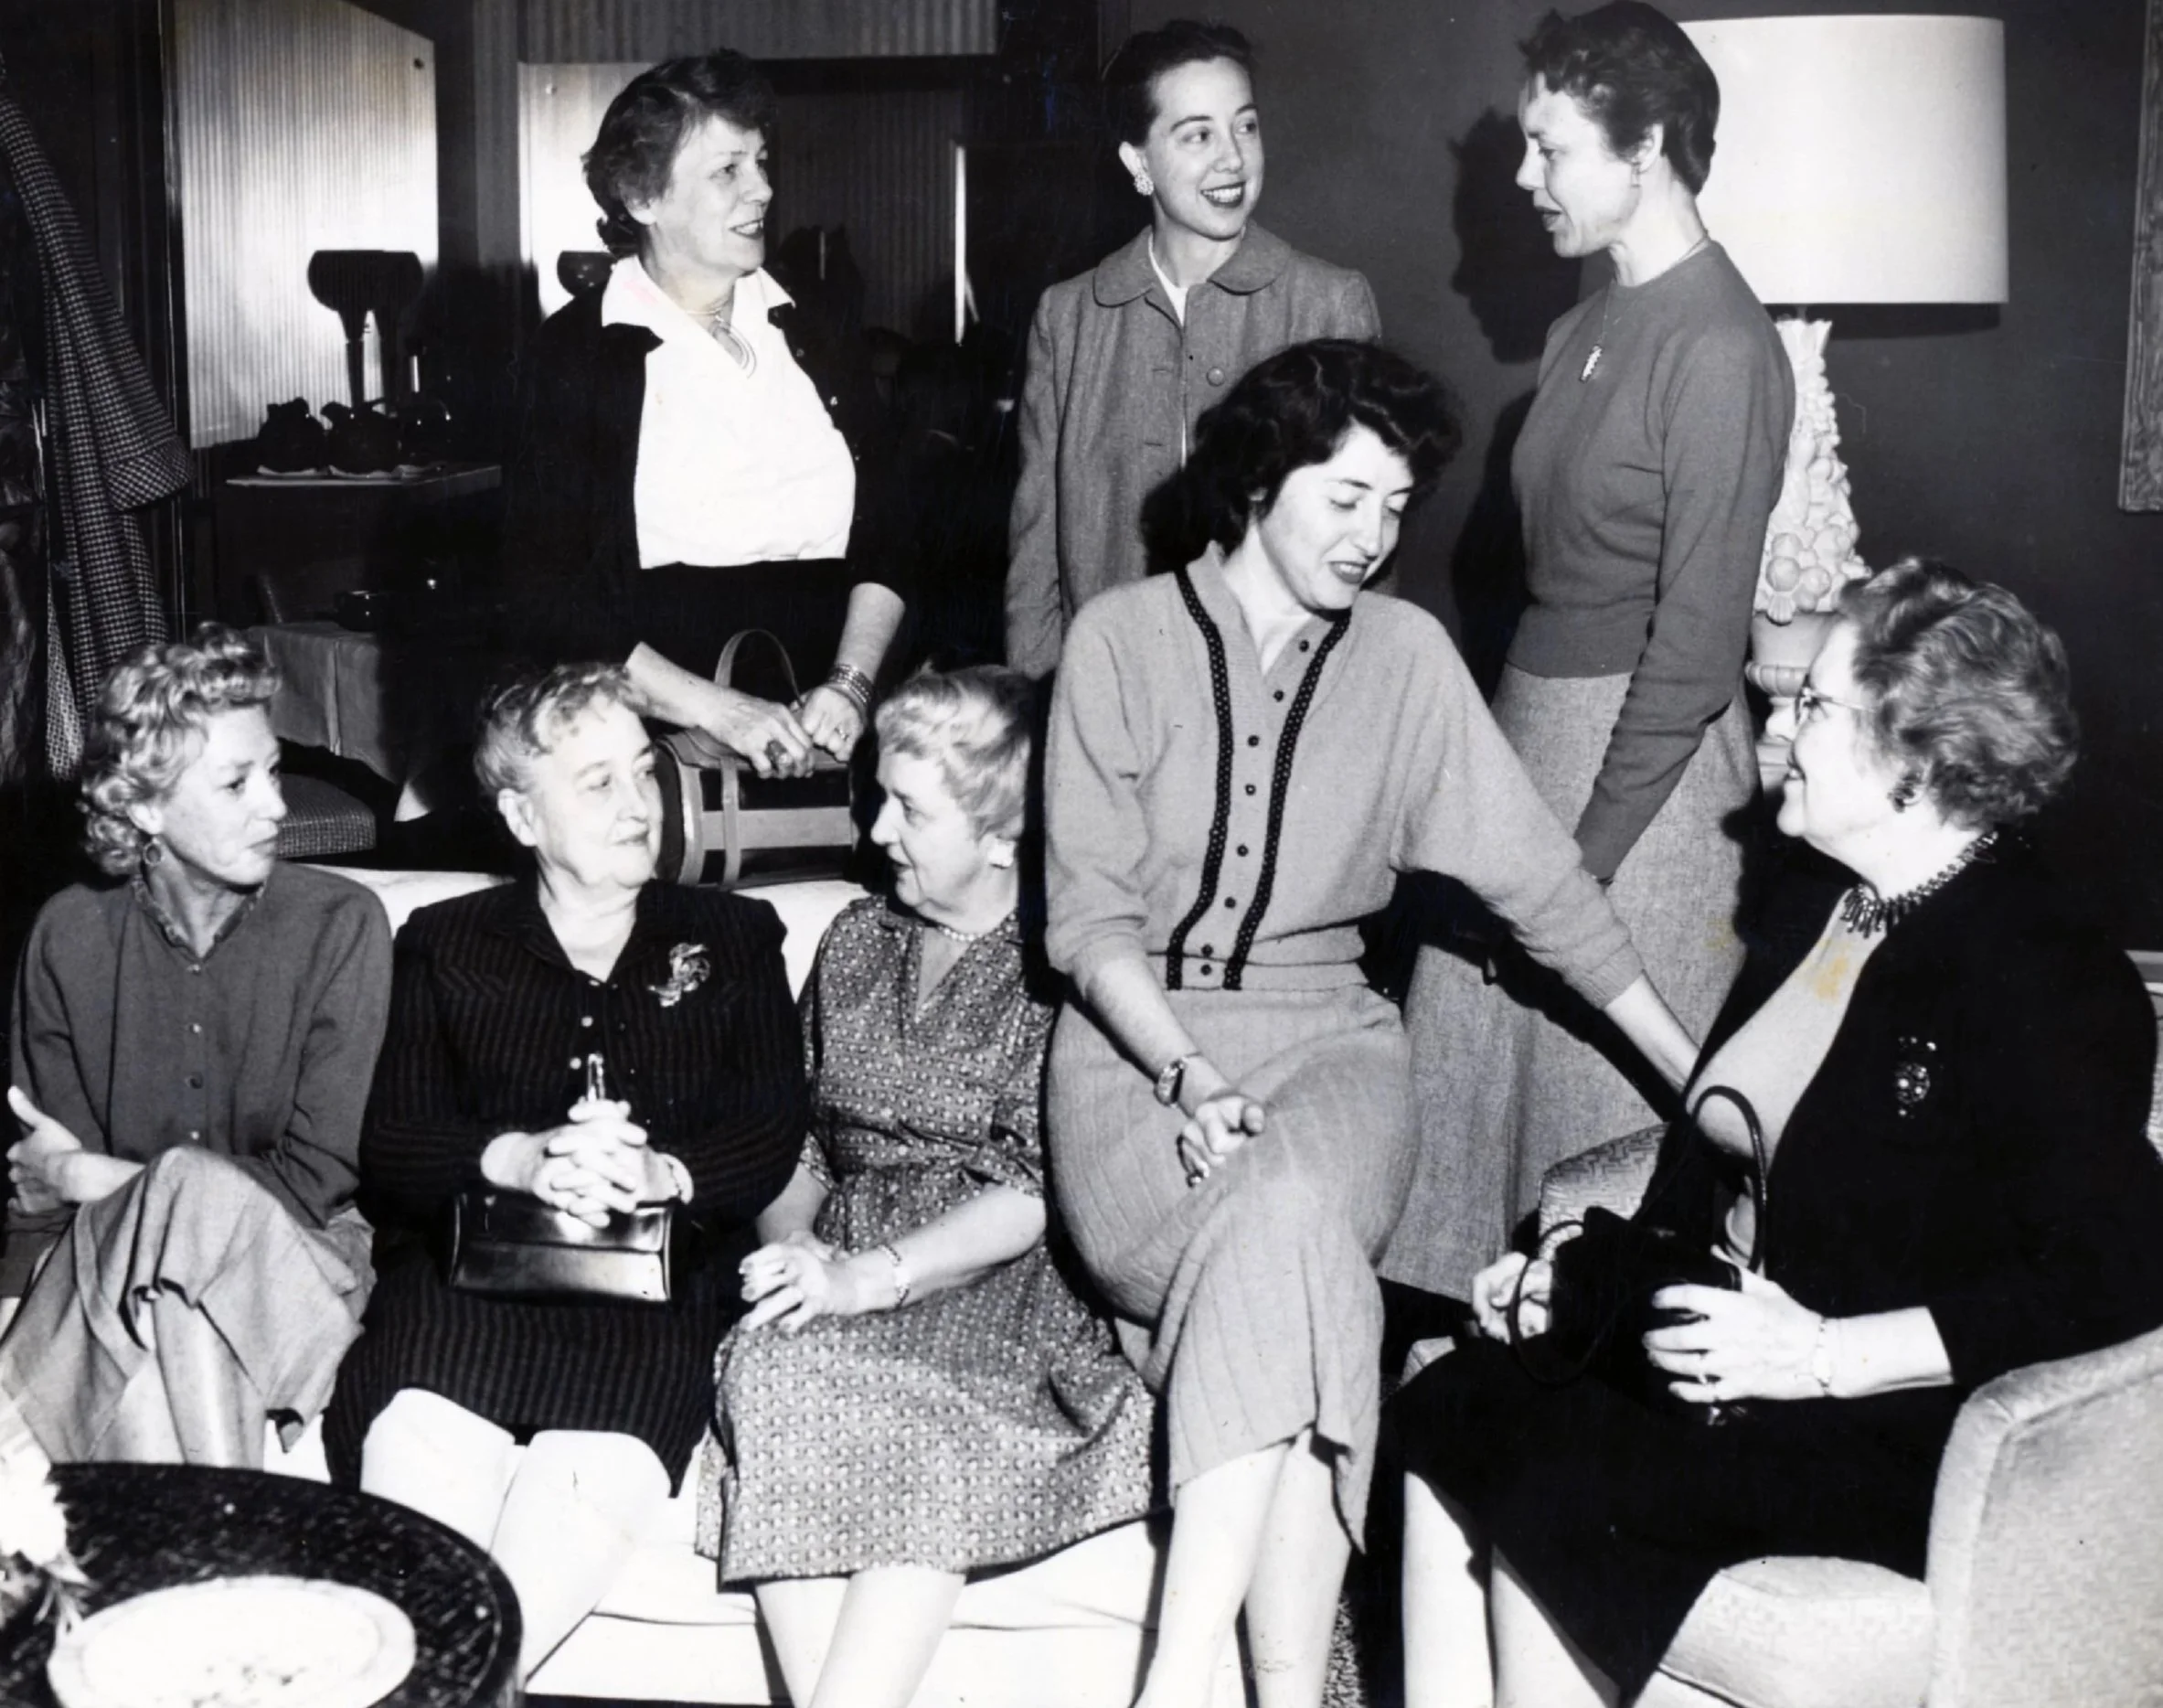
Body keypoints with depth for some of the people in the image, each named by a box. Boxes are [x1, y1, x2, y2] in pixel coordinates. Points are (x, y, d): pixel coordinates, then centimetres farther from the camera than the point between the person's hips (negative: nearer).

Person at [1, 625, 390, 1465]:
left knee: (197, 1196, -33)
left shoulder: (340, 924, -6)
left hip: (294, 1266, -1)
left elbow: (314, 1183, -9)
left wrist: (101, 1178, -5)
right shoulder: (71, 934, 3)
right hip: (94, 1273, 1)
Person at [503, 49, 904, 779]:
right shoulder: (574, 354, 1)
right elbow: (545, 593, -3)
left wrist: (850, 685, -6)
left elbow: (884, 542, 10)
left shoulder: (808, 335, 12)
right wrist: (720, 712, -12)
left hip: (823, 745, 3)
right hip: (652, 753, -2)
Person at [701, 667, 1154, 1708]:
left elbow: (1030, 1193, -10)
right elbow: (800, 1145, 19)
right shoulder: (858, 940, 19)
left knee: (921, 1419, -35)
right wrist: (790, 1244, -2)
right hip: (846, 1261, 5)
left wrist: (870, 1277, -20)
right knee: (770, 1373, -28)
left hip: (1002, 1276, -4)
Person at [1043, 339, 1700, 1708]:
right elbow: (1090, 915, -3)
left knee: (1285, 1224, -33)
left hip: (1326, 1033, 1)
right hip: (1136, 1035, -1)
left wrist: (1703, 1076, 6)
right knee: (1297, 1261, -32)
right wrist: (1189, 1078, -18)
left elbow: (1541, 878, 8)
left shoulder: (1405, 654, 6)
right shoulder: (1123, 637, 1)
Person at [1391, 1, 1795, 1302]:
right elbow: (1557, 570, 12)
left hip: (1646, 756, -8)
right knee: (1462, 1084, 12)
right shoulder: (1586, 333, 12)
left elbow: (1697, 638, -16)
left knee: (1600, 1118, 4)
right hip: (1529, 725, 8)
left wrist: (1584, 856, -15)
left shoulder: (1719, 351, -14)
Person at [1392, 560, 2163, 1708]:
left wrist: (1821, 1354, -24)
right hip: (1729, 1358, 8)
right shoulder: (1825, 919, 12)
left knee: (1552, 1482, -25)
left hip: (1909, 1434, -8)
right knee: (1442, 1411, -12)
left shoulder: (2041, 978, -15)